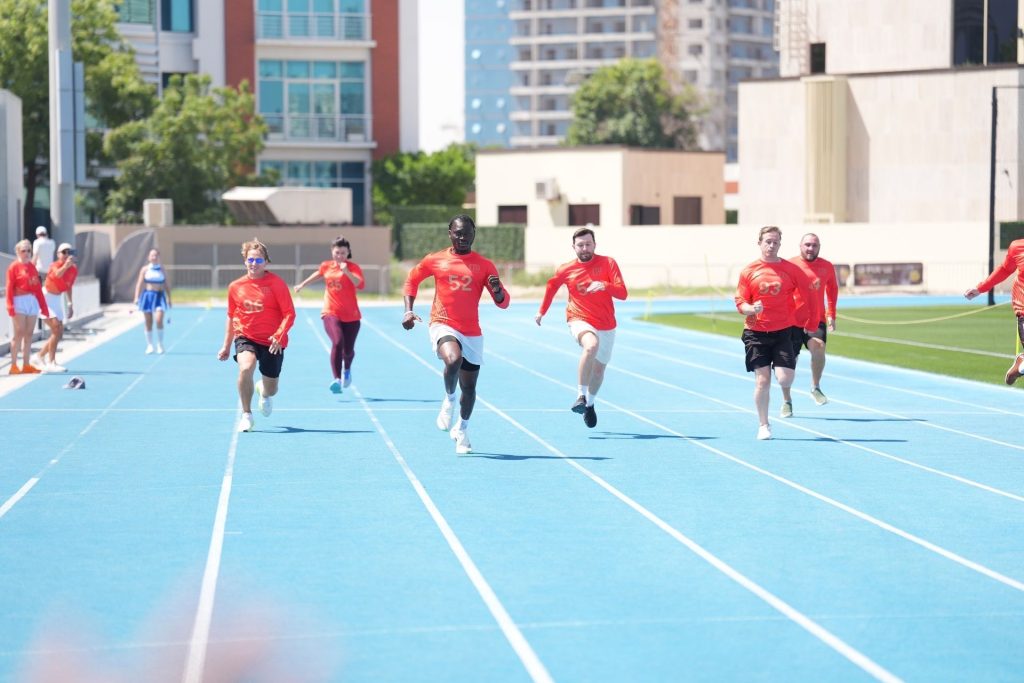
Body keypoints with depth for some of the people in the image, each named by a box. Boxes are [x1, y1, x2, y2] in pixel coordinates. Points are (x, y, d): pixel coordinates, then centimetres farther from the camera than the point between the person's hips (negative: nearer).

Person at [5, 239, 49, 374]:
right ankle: (14, 366, -6)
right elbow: (10, 288, -9)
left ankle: (26, 365, 11)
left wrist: (43, 306, 13)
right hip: (19, 301, -6)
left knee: (29, 334, 7)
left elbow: (38, 288, 14)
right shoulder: (14, 267, -3)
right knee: (19, 333, -8)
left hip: (32, 302, 6)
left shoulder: (32, 267, 13)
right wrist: (10, 306, -17)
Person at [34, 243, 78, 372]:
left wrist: (70, 304, 20)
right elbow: (57, 274, -46)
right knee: (56, 329, -19)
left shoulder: (74, 270, 0)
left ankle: (40, 356, 26)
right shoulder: (55, 265, -20)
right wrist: (65, 266, -63)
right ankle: (51, 363, -15)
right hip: (46, 297, -8)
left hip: (57, 299, 8)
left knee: (59, 334, 7)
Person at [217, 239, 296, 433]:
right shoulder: (235, 287, 2)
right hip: (246, 338, 1)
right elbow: (231, 317, 14)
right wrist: (226, 346, 15)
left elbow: (289, 314, -10)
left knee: (271, 390, 8)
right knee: (246, 368, -32)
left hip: (272, 342, -1)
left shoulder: (276, 284, -8)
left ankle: (264, 392, 50)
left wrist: (279, 336, -25)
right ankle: (246, 415, -15)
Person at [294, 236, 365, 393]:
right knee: (338, 342, -26)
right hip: (331, 313, 0)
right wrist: (302, 284, 40)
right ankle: (337, 379, -30)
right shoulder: (326, 266, 5)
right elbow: (318, 274, 30)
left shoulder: (353, 267, -4)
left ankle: (347, 370, 44)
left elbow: (361, 284, -22)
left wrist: (347, 272, -33)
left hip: (351, 315, 0)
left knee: (348, 350, 7)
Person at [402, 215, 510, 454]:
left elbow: (503, 302, 1)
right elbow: (411, 280, 17)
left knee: (469, 388, 8)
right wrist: (408, 311, 5)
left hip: (472, 333, 2)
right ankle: (449, 400, -7)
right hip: (443, 325, -2)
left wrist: (497, 290, -22)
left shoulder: (484, 265, 3)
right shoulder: (435, 260, 3)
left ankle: (462, 429, 33)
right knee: (453, 360, -34)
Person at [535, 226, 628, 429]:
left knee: (599, 369, 14)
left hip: (606, 326, 2)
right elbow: (551, 285, 19)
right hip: (580, 321, -2)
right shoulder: (566, 270, -3)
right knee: (591, 345, -36)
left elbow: (622, 293, -15)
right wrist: (542, 311, 22)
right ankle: (581, 396, -32)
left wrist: (605, 286, -33)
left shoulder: (608, 263, -7)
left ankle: (590, 404, 43)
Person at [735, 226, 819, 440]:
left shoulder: (791, 269, 0)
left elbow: (810, 296, 6)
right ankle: (763, 425, 11)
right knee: (762, 380, -3)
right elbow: (740, 302, 1)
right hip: (756, 333, 0)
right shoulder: (748, 271, 1)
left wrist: (812, 325, 5)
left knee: (785, 379, -10)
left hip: (783, 331, 0)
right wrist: (751, 309, -20)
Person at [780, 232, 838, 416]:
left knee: (818, 347, -28)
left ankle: (815, 387, -8)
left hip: (817, 320, 0)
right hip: (792, 321, 0)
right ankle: (787, 401, 23)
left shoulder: (827, 267, 4)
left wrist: (831, 315, 15)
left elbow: (832, 289, 20)